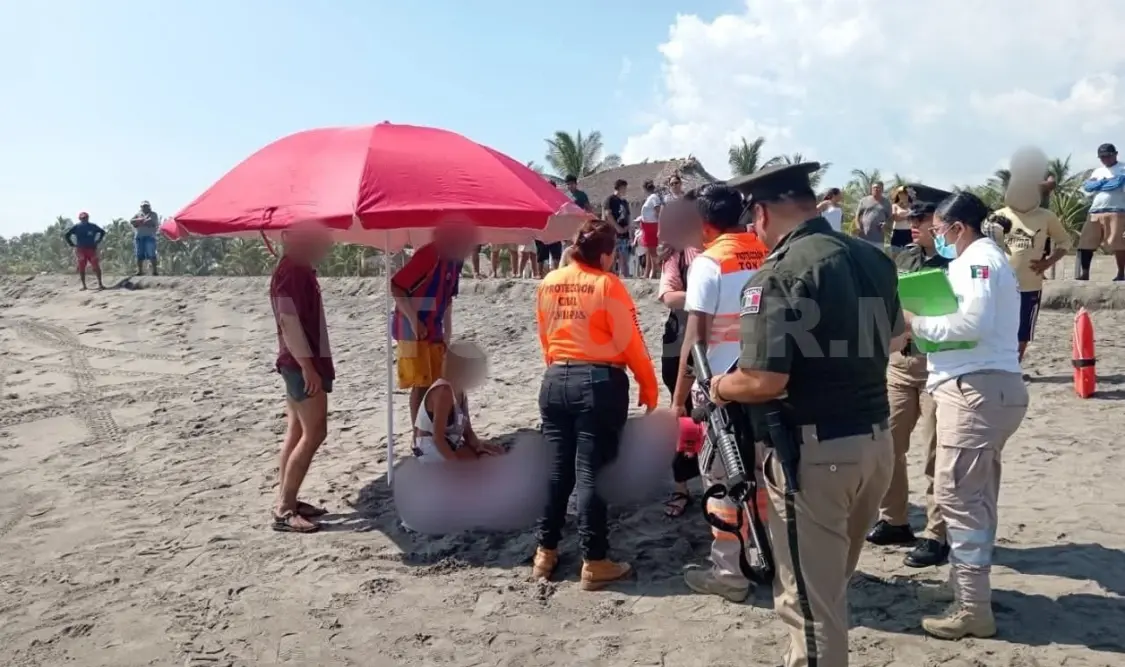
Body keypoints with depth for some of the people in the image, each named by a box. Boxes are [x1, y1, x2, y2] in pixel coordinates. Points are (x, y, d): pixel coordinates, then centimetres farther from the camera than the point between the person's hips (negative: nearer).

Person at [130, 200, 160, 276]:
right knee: (139, 255, 4)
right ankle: (140, 271, 9)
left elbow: (152, 223, -10)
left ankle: (154, 270, -11)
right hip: (138, 236, 4)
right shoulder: (138, 214, 20)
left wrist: (139, 223, -4)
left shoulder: (153, 214, 7)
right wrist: (142, 220, -10)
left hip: (149, 236, -4)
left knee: (151, 254, -11)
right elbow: (132, 221, 5)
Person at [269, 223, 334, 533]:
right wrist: (308, 365, -25)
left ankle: (286, 502, 18)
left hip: (303, 363, 10)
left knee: (297, 432, 12)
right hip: (303, 364, -10)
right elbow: (288, 321, -23)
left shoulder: (300, 270, 16)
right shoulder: (291, 271, -15)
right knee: (313, 434, -10)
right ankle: (284, 511, -7)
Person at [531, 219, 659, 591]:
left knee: (556, 468, 13)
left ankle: (545, 552, 23)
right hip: (600, 382, -5)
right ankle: (594, 562, 7)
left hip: (555, 381, 6)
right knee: (592, 473, -1)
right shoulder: (607, 284, -11)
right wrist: (649, 385, 1)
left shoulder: (548, 284, 6)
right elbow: (630, 342, -10)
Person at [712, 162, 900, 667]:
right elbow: (894, 340, 23)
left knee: (809, 599, 7)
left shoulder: (778, 275, -18)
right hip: (875, 442, 8)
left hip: (813, 453, -8)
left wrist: (720, 387, -5)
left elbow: (764, 380, -24)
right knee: (830, 583, 25)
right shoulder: (875, 259, 8)